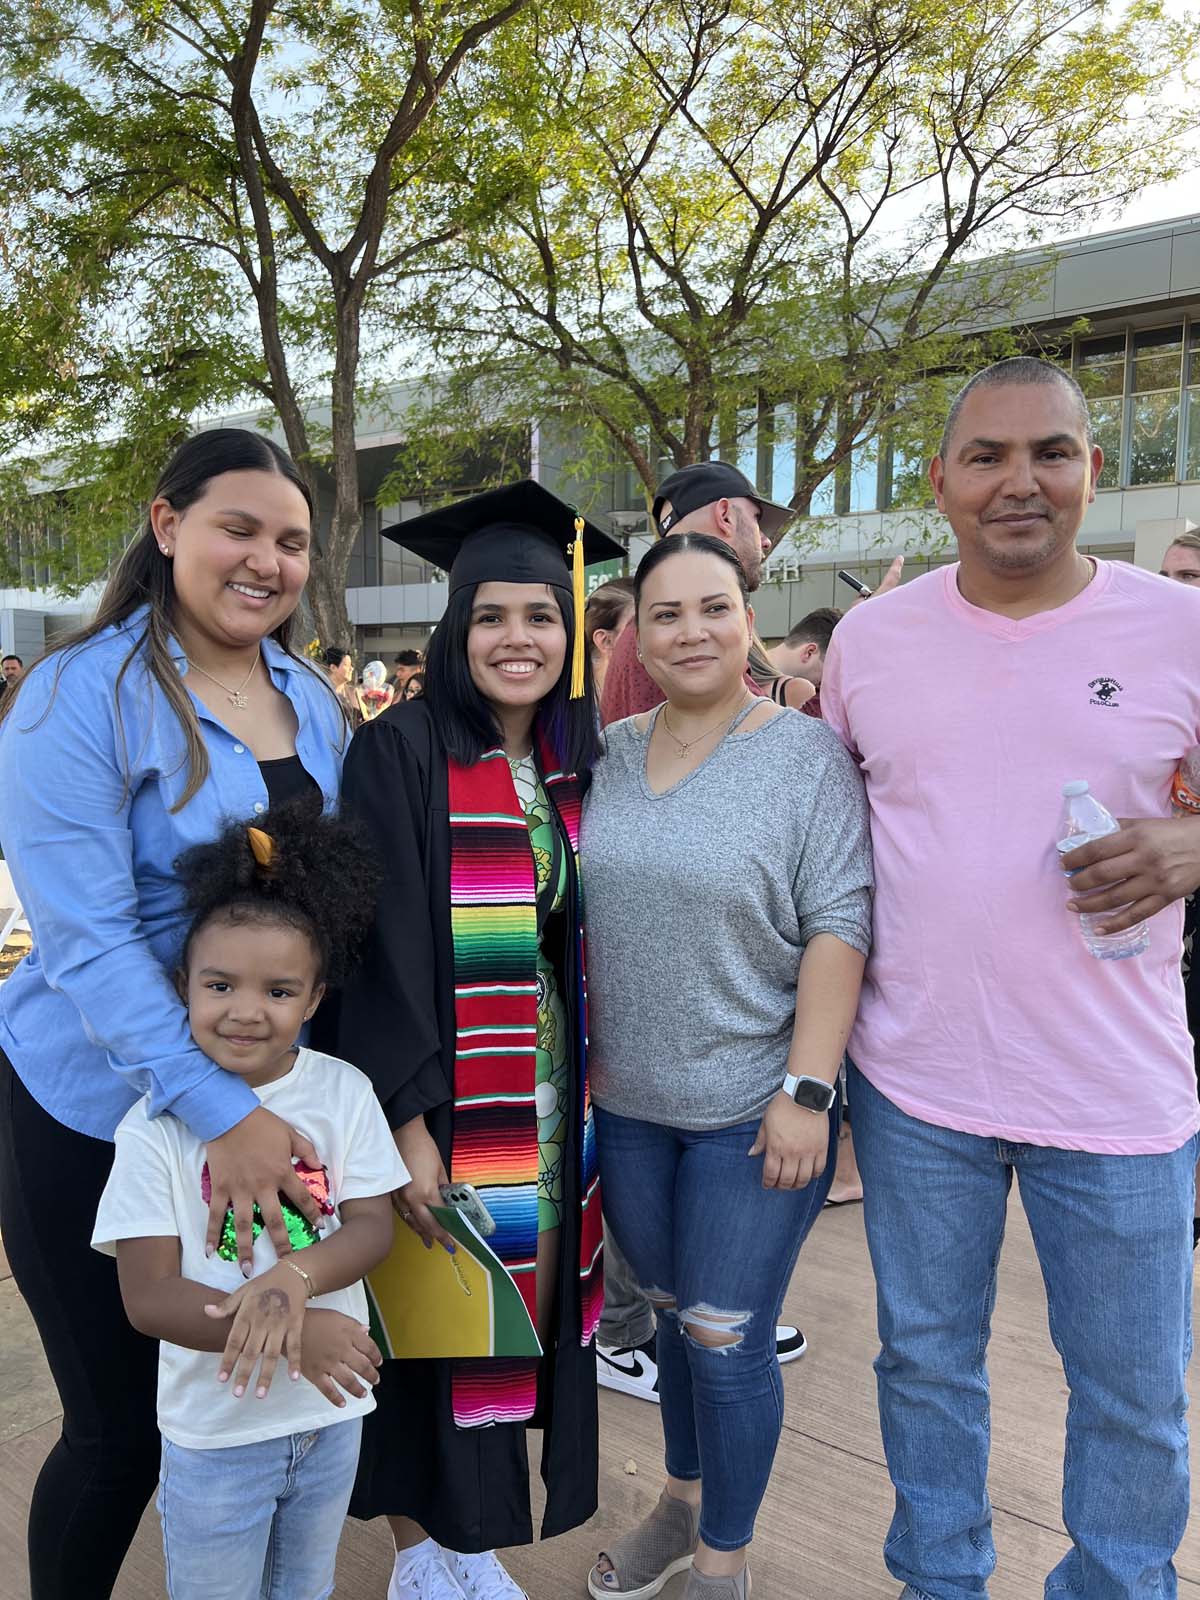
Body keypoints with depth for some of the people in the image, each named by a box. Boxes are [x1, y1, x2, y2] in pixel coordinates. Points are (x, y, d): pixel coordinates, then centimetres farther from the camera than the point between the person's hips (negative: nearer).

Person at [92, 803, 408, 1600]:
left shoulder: (344, 1091, -12)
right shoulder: (156, 1124, -18)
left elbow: (373, 1226, -10)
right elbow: (149, 1298, -17)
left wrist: (293, 1277, -29)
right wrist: (295, 1337, -27)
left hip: (333, 1412, 2)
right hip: (216, 1430, -2)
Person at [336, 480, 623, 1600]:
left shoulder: (578, 769, 6)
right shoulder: (400, 756, -12)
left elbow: (589, 945, 11)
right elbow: (382, 951, -15)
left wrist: (591, 1093, 9)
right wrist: (407, 1122, -18)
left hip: (552, 1098, 6)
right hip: (444, 1098, -5)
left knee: (530, 1308, 15)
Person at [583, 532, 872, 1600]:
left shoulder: (809, 755, -10)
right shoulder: (608, 754, 3)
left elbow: (839, 927, -14)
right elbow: (572, 912, 10)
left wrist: (807, 1089, -18)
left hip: (753, 1104, -4)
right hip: (628, 1100, 5)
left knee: (725, 1339, 6)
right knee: (672, 1312, 20)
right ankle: (683, 1501, 44)